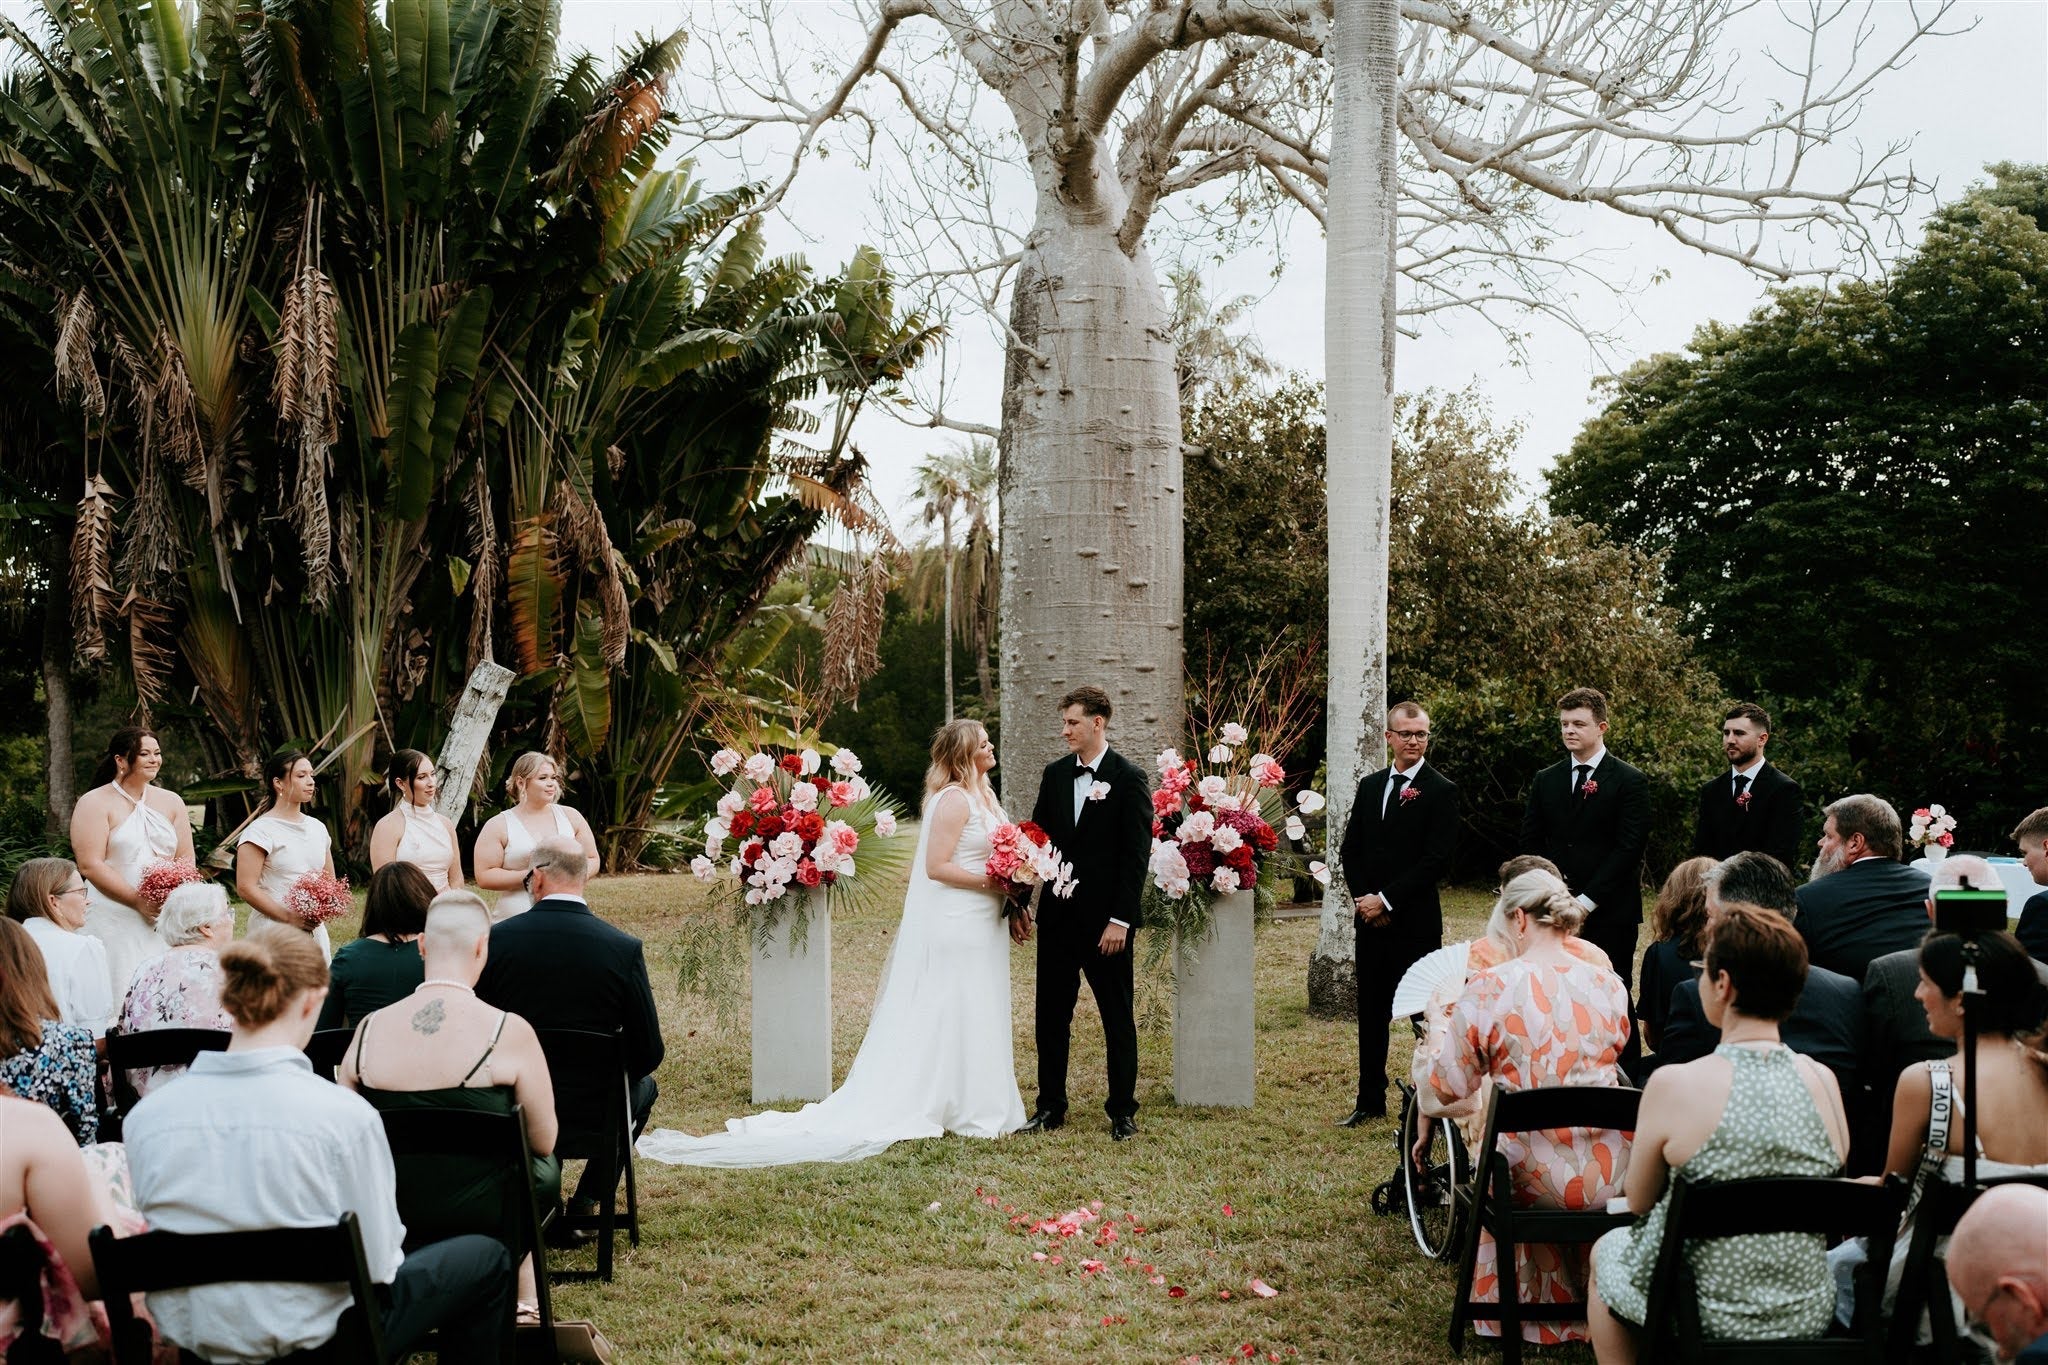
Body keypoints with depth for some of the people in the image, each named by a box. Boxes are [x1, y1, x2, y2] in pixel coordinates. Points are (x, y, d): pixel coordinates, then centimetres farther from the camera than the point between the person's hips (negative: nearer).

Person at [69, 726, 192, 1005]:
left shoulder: (170, 801, 13)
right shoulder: (95, 803, -3)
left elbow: (186, 858, 10)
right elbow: (90, 865, -11)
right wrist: (139, 901, -16)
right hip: (114, 919, -4)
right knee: (123, 998, -6)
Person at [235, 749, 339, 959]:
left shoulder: (317, 828, 14)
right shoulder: (261, 830, -5)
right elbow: (245, 887, -12)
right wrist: (290, 917, -16)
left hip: (315, 931, 6)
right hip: (272, 931, -6)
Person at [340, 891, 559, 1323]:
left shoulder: (368, 1029, -7)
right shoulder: (510, 1032, -16)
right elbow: (543, 1141, -4)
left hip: (392, 1225, 4)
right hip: (482, 1219, -3)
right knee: (546, 1167, 28)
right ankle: (522, 1299, 38)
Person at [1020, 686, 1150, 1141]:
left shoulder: (1129, 778, -7)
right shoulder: (1055, 774, 9)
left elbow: (1137, 854, -10)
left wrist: (1121, 919, -15)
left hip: (1105, 921, -5)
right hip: (1057, 916, 5)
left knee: (1118, 1018, 6)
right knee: (1050, 1015, 9)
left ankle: (1122, 1111, 15)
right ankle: (1050, 1107, 19)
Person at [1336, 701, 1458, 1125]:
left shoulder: (1441, 791, -6)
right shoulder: (1370, 785, 12)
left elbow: (1438, 860, -13)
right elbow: (1350, 849, 13)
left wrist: (1387, 900, -14)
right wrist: (1363, 897, -3)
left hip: (1415, 921, -6)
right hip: (1370, 918, 6)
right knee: (1371, 1013, 12)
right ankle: (1371, 1101, 21)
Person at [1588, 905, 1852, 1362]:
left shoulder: (1674, 1085, -21)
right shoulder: (1823, 1081, -9)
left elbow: (1638, 1203, -5)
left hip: (1705, 1320, -4)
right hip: (1808, 1319, 4)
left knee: (1607, 1248, 29)